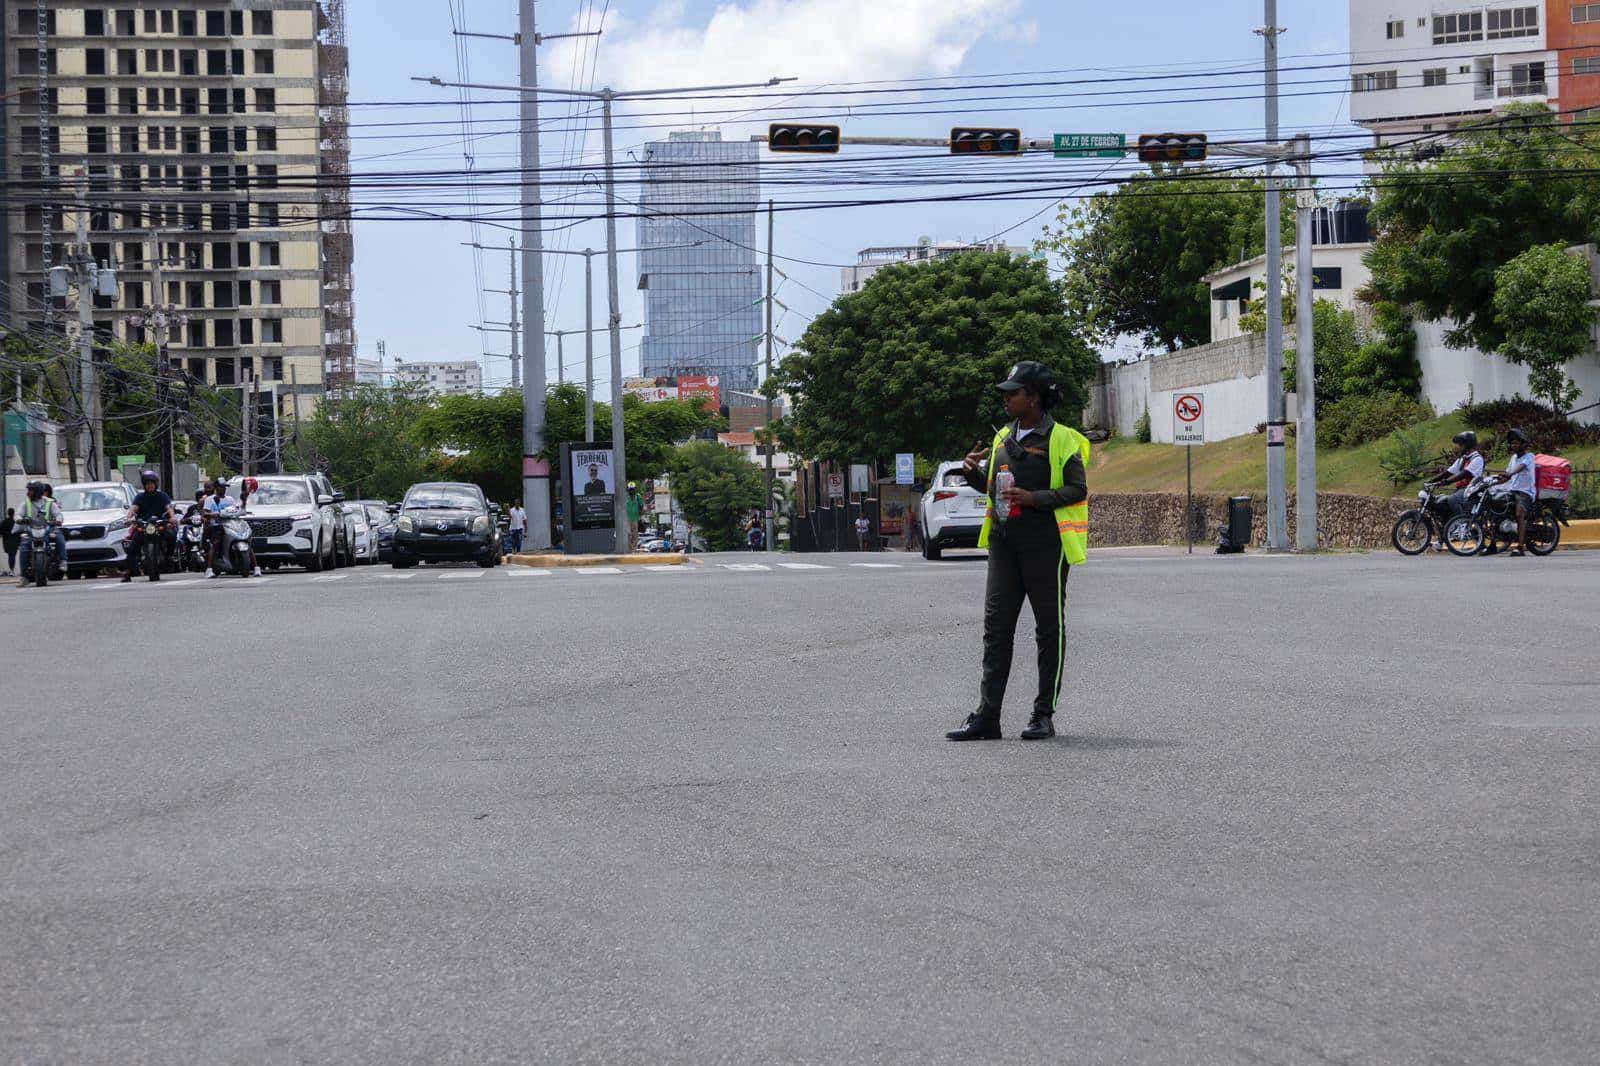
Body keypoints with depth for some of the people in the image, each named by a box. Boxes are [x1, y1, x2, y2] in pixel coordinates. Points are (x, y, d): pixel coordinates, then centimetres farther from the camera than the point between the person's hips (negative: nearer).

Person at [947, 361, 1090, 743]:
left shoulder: (1061, 440, -5)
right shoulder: (1003, 438, 15)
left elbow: (1077, 490, -11)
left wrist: (1033, 498, -22)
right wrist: (973, 473, 4)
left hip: (1045, 543, -6)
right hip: (1004, 543, 6)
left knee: (1050, 629, 3)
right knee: (996, 627, 1)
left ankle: (1044, 715, 9)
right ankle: (986, 718, 1)